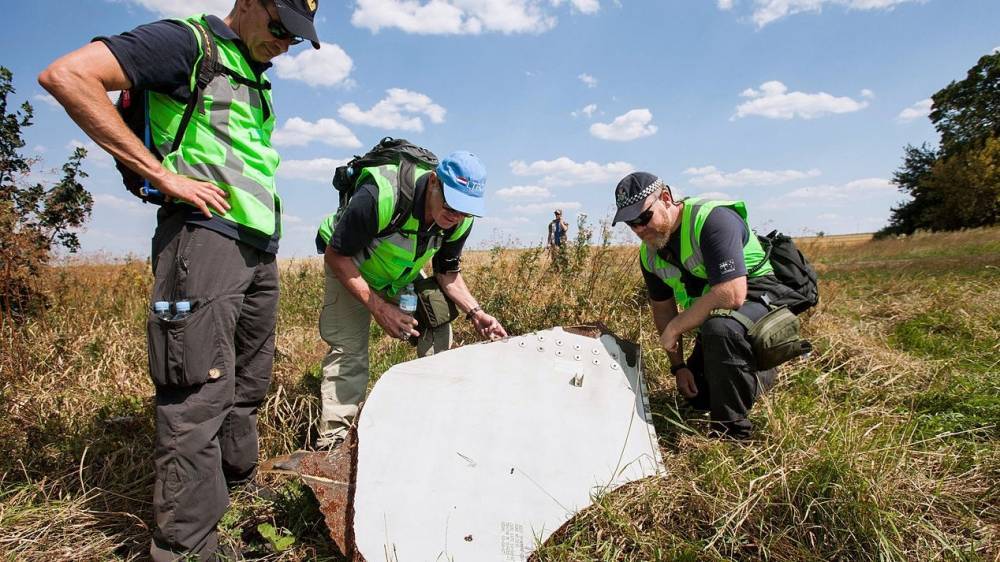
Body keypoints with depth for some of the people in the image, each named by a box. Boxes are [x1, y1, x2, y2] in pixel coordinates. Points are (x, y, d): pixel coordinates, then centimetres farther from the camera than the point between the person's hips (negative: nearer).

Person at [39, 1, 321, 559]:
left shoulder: (257, 79, 24)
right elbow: (67, 74, -12)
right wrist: (164, 174, -15)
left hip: (260, 249, 9)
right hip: (205, 235, -9)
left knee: (247, 391, 14)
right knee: (200, 398, -9)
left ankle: (241, 496, 28)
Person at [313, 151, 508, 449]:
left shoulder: (460, 221, -21)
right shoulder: (380, 196, -39)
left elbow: (448, 273, -5)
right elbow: (336, 256, -28)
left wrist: (474, 311, -22)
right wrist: (378, 308, -34)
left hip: (404, 274, 5)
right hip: (349, 266, -4)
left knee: (439, 329, -6)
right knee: (348, 347, -16)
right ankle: (331, 441, -6)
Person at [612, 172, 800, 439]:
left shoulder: (712, 218, -28)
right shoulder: (649, 253, -4)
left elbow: (732, 295, -38)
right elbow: (663, 308, 7)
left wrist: (674, 328, -27)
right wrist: (678, 366, 4)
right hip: (712, 317, 8)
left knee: (719, 328, -40)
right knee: (696, 397, 13)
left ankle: (732, 432, -22)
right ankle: (762, 374, 38)